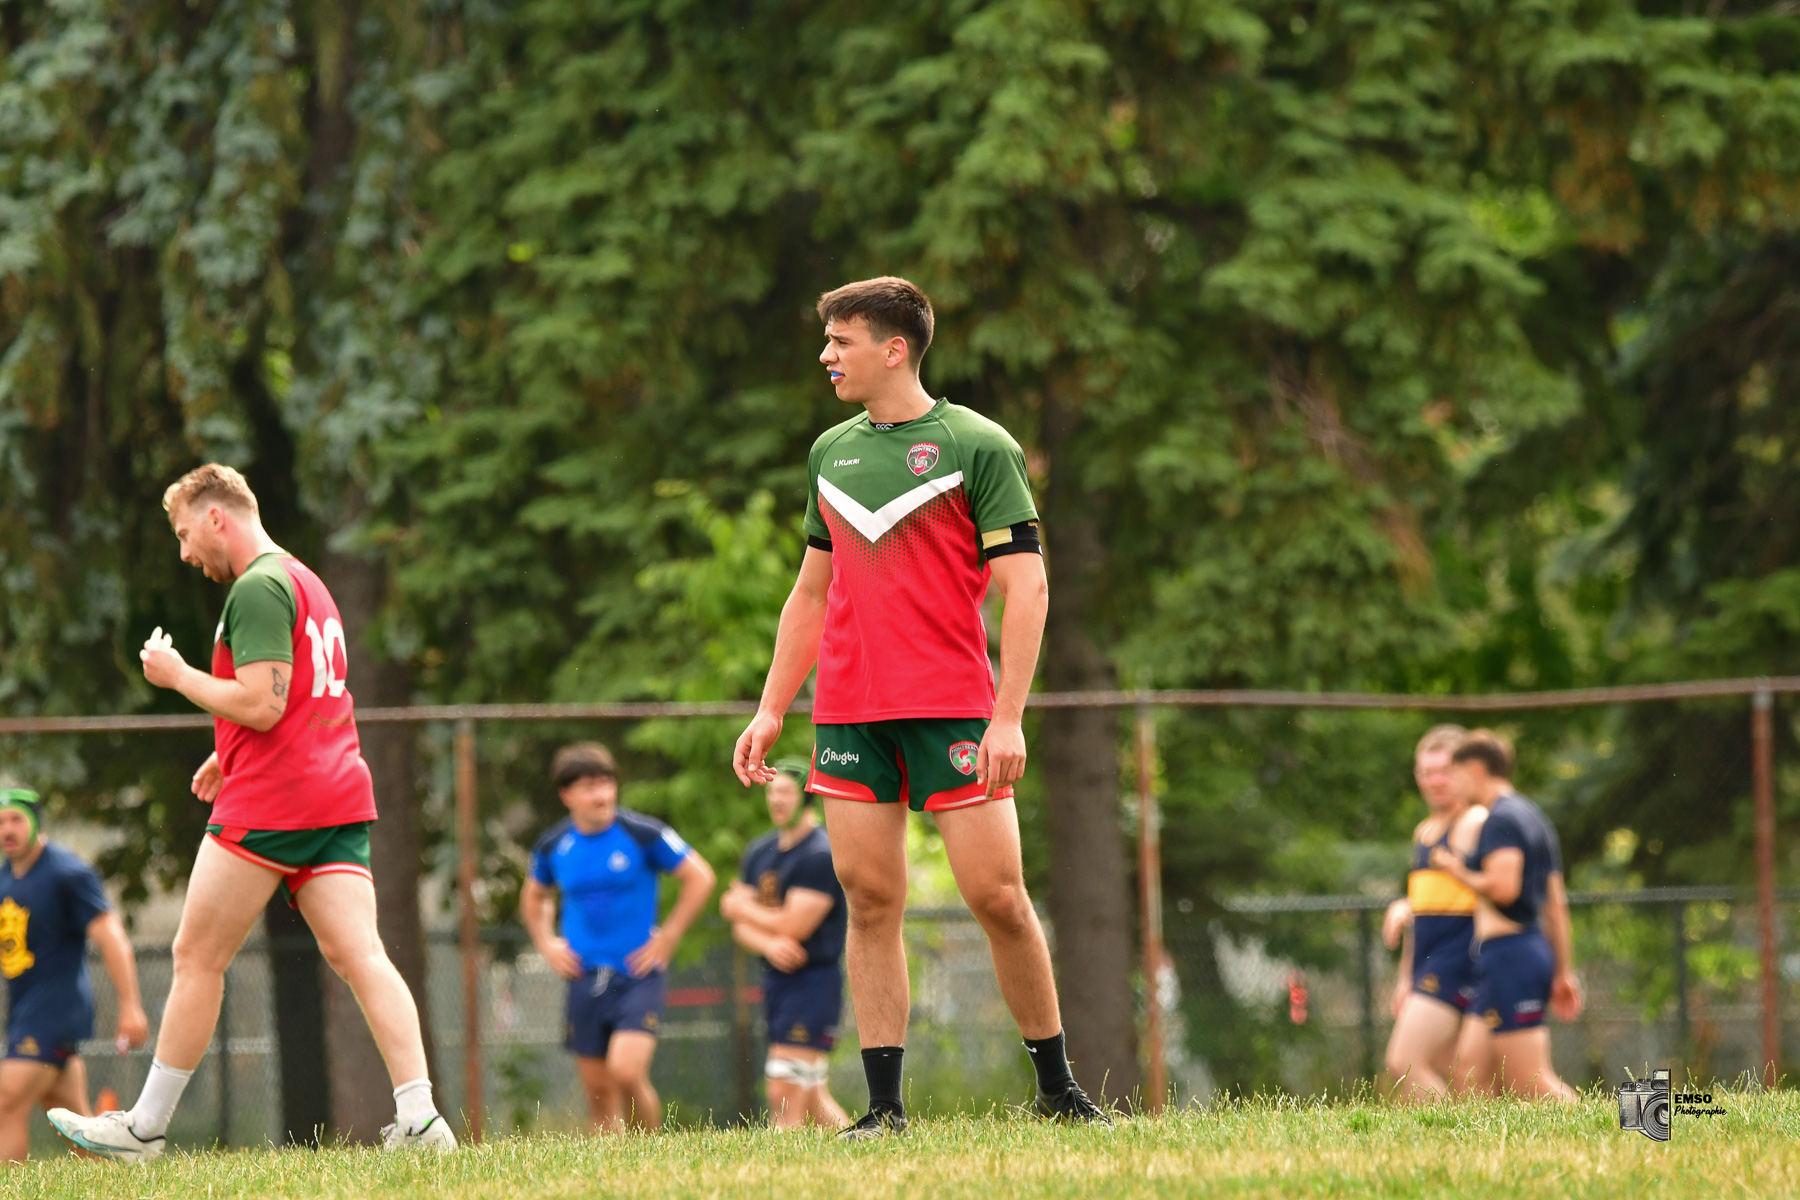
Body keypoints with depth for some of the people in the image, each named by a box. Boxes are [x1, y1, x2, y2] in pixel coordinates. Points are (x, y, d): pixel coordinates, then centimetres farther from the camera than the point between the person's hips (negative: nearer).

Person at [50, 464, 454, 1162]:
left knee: (197, 957, 1)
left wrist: (178, 675, -6)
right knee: (358, 955, -3)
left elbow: (261, 705, -19)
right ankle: (419, 1119, -17)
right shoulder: (307, 584, 22)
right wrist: (229, 756, 25)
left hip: (270, 805, -9)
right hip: (339, 797, 9)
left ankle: (144, 1129, 8)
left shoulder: (257, 588, -10)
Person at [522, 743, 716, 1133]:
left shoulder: (642, 834, -8)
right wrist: (548, 944, 10)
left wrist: (666, 939, -4)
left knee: (626, 1071, -20)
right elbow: (534, 897, 25)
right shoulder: (553, 846, 4)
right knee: (598, 1088, 3)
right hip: (586, 979, 4)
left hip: (639, 975, -4)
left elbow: (700, 878, -2)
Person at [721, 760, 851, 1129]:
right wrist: (769, 945, -15)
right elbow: (742, 928, 9)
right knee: (812, 1098, 9)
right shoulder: (760, 852, 14)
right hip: (777, 980, 8)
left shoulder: (821, 854, -11)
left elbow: (794, 925, -17)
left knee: (786, 1097, -14)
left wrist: (741, 908, 0)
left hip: (813, 979, -8)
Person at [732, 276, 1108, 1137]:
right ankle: (885, 1109, 2)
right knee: (869, 901, 0)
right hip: (848, 712, 5)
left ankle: (1057, 1089, 7)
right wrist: (771, 709, 16)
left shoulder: (978, 446, -3)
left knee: (996, 895, -6)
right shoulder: (830, 453, 14)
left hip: (954, 710, -5)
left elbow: (1025, 588, -7)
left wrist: (1008, 718, -15)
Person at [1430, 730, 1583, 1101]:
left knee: (1533, 1084, -11)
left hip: (1509, 955, -10)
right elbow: (1556, 903, 22)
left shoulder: (1501, 820, -10)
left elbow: (1502, 887, -23)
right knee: (1470, 1070, 8)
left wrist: (1460, 872, -5)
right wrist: (1564, 972, 24)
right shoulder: (1534, 817, 21)